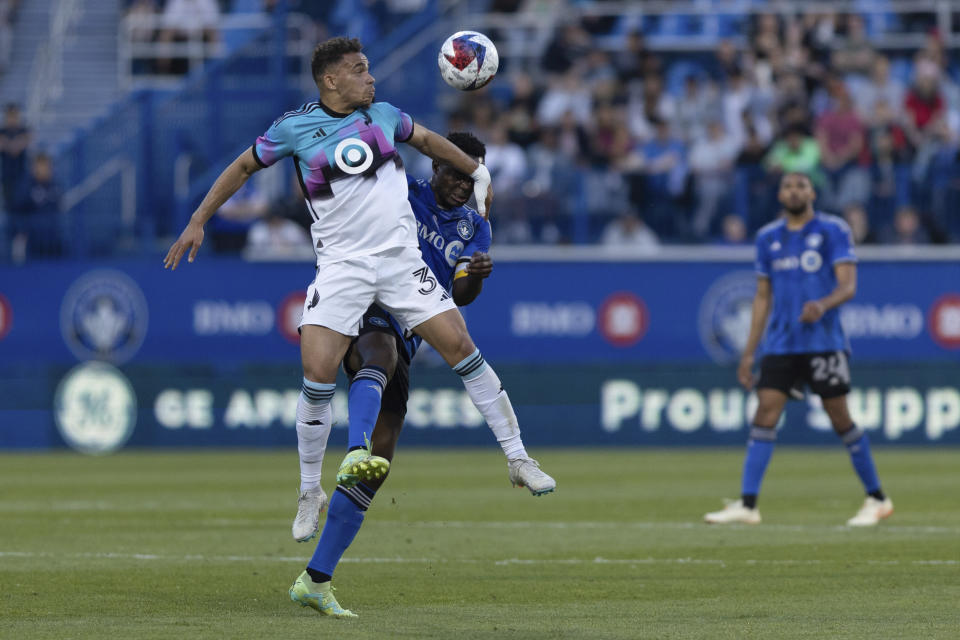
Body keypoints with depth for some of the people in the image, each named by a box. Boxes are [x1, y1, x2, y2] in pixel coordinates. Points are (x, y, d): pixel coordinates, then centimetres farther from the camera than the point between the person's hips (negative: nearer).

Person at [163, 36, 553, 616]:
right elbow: (244, 167, 13)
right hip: (341, 263, -2)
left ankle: (517, 456, 2)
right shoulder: (295, 128, 1)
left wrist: (478, 172, 29)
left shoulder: (384, 116, 9)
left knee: (459, 345, -7)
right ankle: (310, 492, 1)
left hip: (401, 257, 2)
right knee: (318, 372, -14)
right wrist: (198, 222, 13)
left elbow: (427, 139, 28)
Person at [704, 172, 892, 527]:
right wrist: (749, 352, 13)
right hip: (780, 346, 4)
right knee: (765, 413, -8)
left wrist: (823, 305, -30)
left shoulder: (833, 230, -1)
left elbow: (848, 285, -8)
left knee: (840, 418, -2)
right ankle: (747, 505, -11)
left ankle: (877, 499, 12)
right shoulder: (768, 237, 12)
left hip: (824, 342, -4)